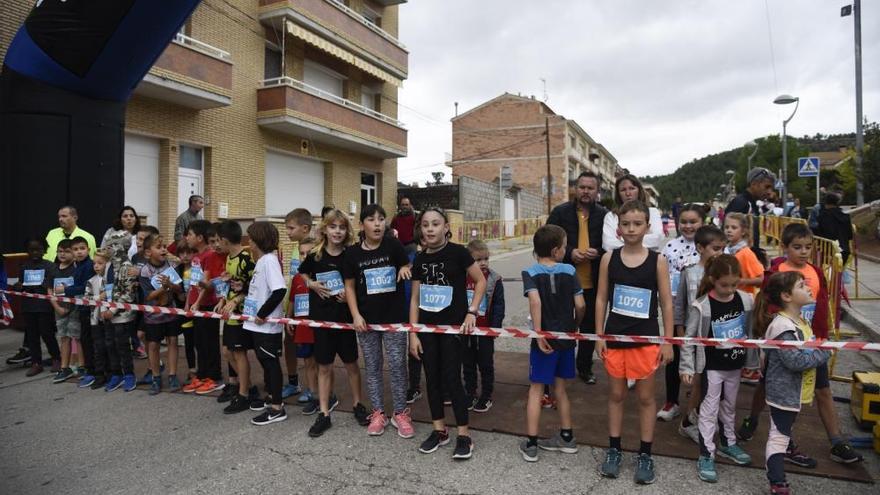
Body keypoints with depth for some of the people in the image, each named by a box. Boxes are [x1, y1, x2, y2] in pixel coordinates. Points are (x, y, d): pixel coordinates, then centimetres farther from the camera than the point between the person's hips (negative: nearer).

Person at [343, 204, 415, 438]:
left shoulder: (393, 245, -7)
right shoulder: (353, 252, -2)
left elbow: (407, 266, 7)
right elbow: (349, 286, 4)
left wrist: (404, 269, -16)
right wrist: (356, 315, -4)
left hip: (394, 318, -1)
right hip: (366, 320, 2)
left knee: (397, 366, 4)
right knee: (373, 368, 12)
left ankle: (400, 413, 20)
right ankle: (378, 413, 25)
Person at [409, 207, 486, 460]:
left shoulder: (457, 252, -9)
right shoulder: (419, 259, 4)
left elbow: (481, 281, -2)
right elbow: (415, 299, 6)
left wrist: (472, 311, -11)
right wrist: (413, 334, 3)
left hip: (453, 325, -5)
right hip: (427, 327, 5)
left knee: (451, 379, -3)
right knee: (432, 378, 11)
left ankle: (464, 434, 12)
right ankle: (439, 430, 26)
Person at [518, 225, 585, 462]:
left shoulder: (531, 273, -9)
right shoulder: (569, 271, -3)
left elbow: (535, 301, -26)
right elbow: (580, 305, -4)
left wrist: (539, 334, -21)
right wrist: (574, 327, 13)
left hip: (545, 339, -3)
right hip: (566, 338, 3)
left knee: (536, 389, 6)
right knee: (560, 388, 18)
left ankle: (530, 444, 10)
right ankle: (566, 438, 30)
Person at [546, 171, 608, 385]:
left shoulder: (604, 215, 1)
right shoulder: (560, 212, -2)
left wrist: (598, 253, -15)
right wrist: (569, 253, -16)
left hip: (592, 282, 2)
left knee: (589, 326, 14)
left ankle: (585, 367, 30)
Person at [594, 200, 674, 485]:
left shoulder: (657, 261, -6)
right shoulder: (609, 259, -3)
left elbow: (666, 303, -2)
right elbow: (601, 298, 1)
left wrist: (667, 341, -3)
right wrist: (599, 335, -1)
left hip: (646, 339, -1)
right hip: (615, 337, 1)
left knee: (646, 397, 11)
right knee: (616, 394, 13)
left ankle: (645, 455, 25)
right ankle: (614, 450, 27)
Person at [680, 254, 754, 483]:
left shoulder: (746, 300, -7)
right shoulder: (701, 307, -20)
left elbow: (751, 332, 5)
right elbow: (689, 339, -13)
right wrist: (686, 367, -13)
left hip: (735, 365, 5)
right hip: (711, 367, -5)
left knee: (729, 406, 22)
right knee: (709, 410, 3)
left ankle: (728, 443, 41)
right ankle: (706, 455, 12)